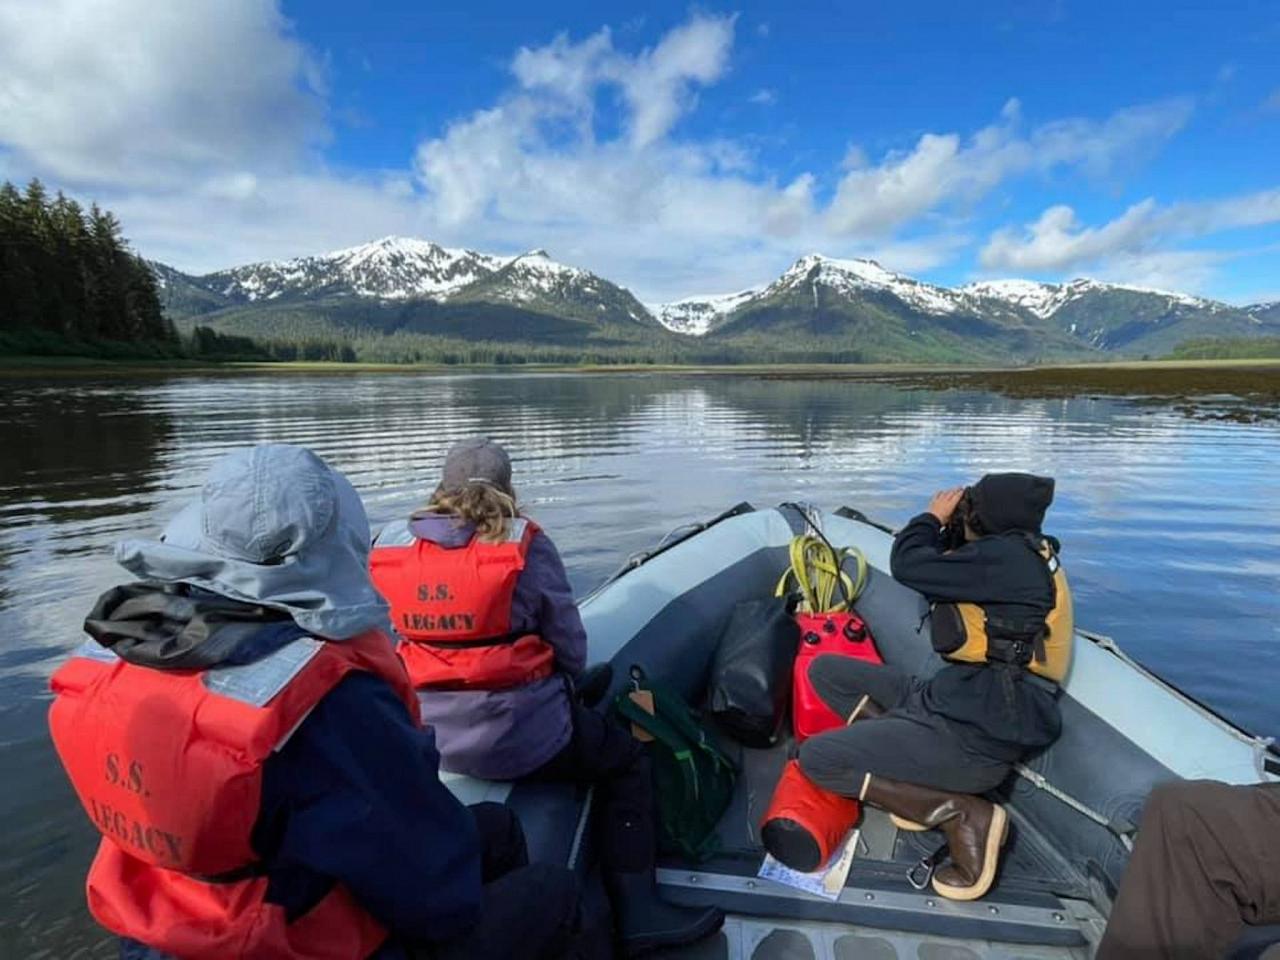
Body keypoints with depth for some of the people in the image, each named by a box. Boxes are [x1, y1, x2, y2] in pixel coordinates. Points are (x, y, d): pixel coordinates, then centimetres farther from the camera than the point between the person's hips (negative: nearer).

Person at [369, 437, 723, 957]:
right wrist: (556, 686, 13)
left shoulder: (388, 544, -2)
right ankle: (636, 913, 19)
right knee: (628, 762, 20)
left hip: (428, 738, 6)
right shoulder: (524, 543, -15)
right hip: (521, 738, -6)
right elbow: (571, 649, -9)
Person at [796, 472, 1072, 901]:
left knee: (816, 757, -9)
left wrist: (933, 516, -1)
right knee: (825, 670, 11)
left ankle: (963, 814, -6)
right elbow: (944, 567, 22)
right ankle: (912, 776, 3)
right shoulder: (1020, 556, 11)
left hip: (974, 735, -10)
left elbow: (908, 565, -19)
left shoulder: (1009, 556, -19)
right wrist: (948, 530, 8)